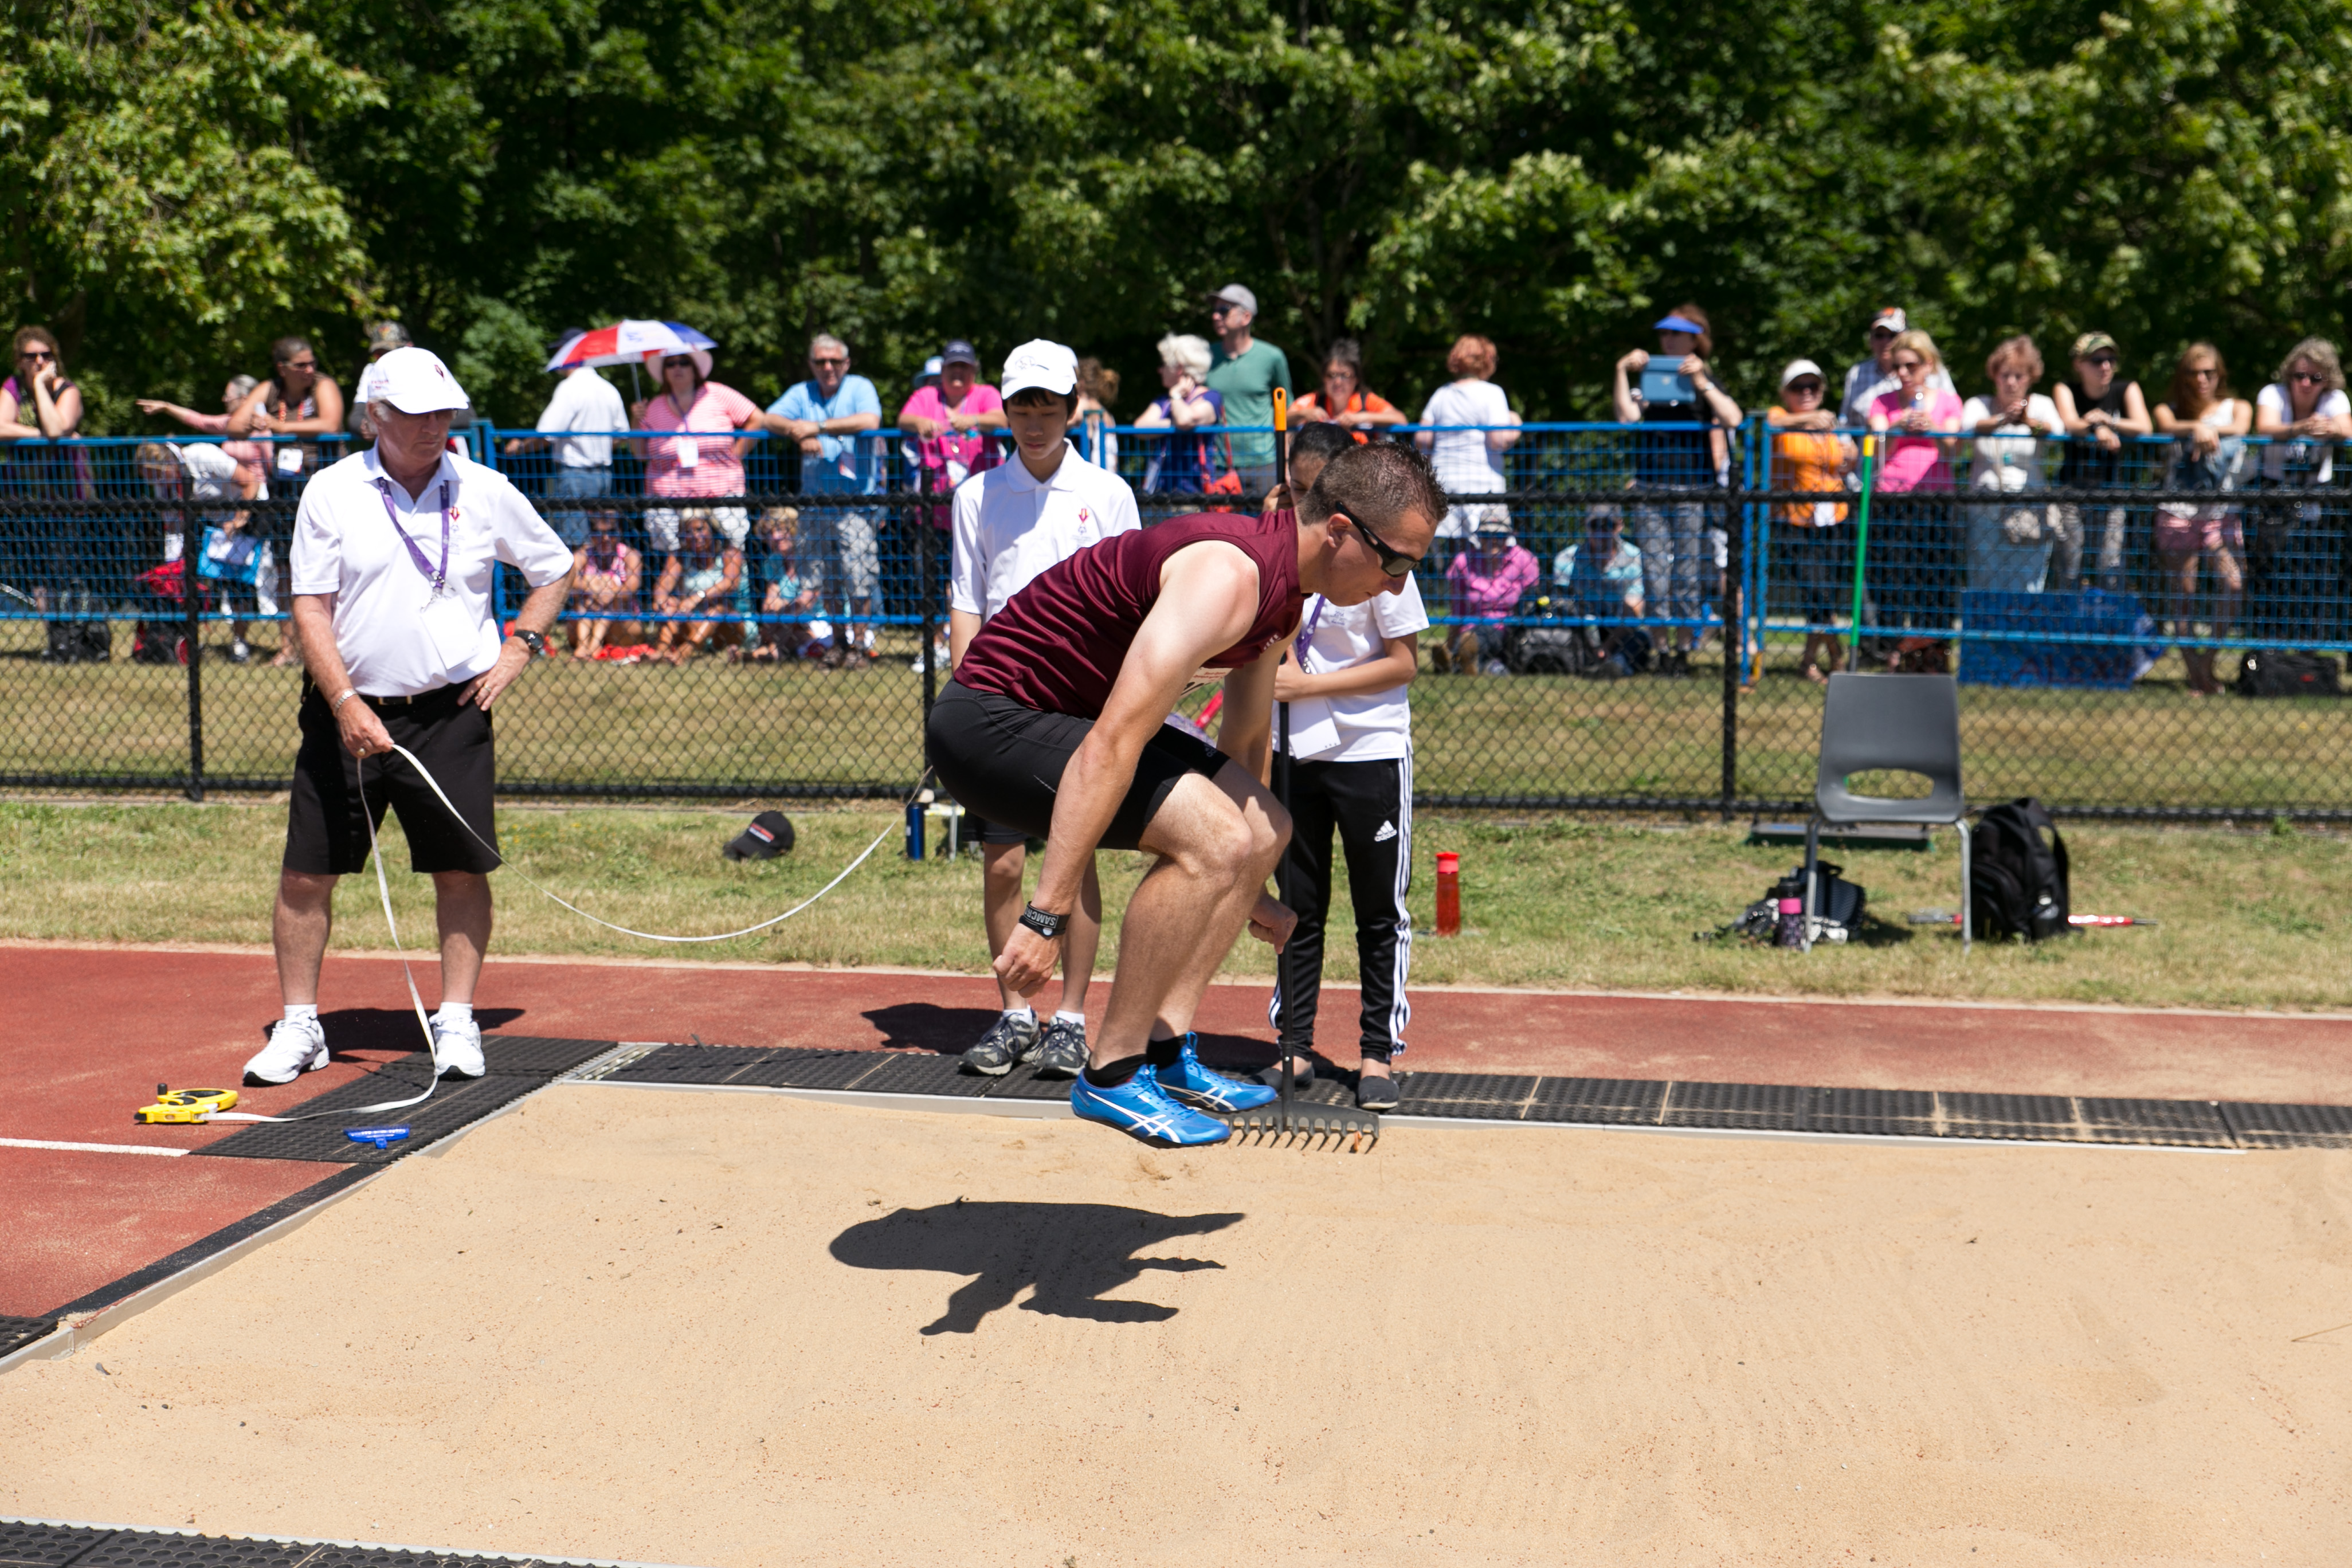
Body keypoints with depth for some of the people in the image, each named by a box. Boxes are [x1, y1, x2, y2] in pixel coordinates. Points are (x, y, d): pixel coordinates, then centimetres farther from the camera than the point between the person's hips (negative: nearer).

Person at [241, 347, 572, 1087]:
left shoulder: (485, 491, 4)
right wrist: (345, 703, -16)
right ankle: (299, 1026, 15)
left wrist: (519, 646, 2)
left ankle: (457, 1022, 12)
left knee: (461, 870, -1)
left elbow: (555, 569, 16)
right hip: (349, 712, 0)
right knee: (307, 873, 1)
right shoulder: (332, 492, -1)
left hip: (451, 712, 0)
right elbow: (310, 608, -4)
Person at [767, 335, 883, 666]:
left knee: (858, 577, -10)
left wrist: (818, 427, -21)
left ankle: (860, 644, 0)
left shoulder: (860, 388, 0)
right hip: (813, 501, 5)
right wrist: (800, 434, -21)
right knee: (824, 579, 8)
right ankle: (838, 640, 19)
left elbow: (870, 421, -20)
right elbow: (770, 419, -1)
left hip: (855, 502, -5)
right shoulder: (801, 393, 13)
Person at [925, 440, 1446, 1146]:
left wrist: (1249, 892, 29)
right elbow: (1112, 745, -33)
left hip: (1073, 710, 11)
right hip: (991, 716, -11)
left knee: (1265, 830, 12)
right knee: (1214, 837, -25)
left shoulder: (1284, 595, 5)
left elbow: (1246, 740, 20)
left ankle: (1166, 1051, 11)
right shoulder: (1228, 576, -27)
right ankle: (1112, 1074, -12)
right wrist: (1048, 915, -35)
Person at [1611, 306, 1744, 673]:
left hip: (1693, 491, -2)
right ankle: (1663, 650, 8)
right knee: (1656, 574, -1)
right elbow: (1627, 416, -5)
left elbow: (1733, 420, -12)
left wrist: (1701, 381, -17)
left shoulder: (1704, 381, 6)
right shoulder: (1645, 377, 13)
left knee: (1688, 574, 0)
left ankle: (1684, 649, 11)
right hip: (1650, 491, 2)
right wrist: (1622, 372, -9)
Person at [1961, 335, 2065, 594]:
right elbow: (1969, 425, -14)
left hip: (2029, 503, 0)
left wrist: (2030, 422, -35)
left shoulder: (2041, 404, 9)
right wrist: (2002, 420, -35)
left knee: (2025, 587, -5)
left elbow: (2057, 430, -13)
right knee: (1985, 584, -4)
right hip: (1985, 503, 0)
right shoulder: (1979, 404, 9)